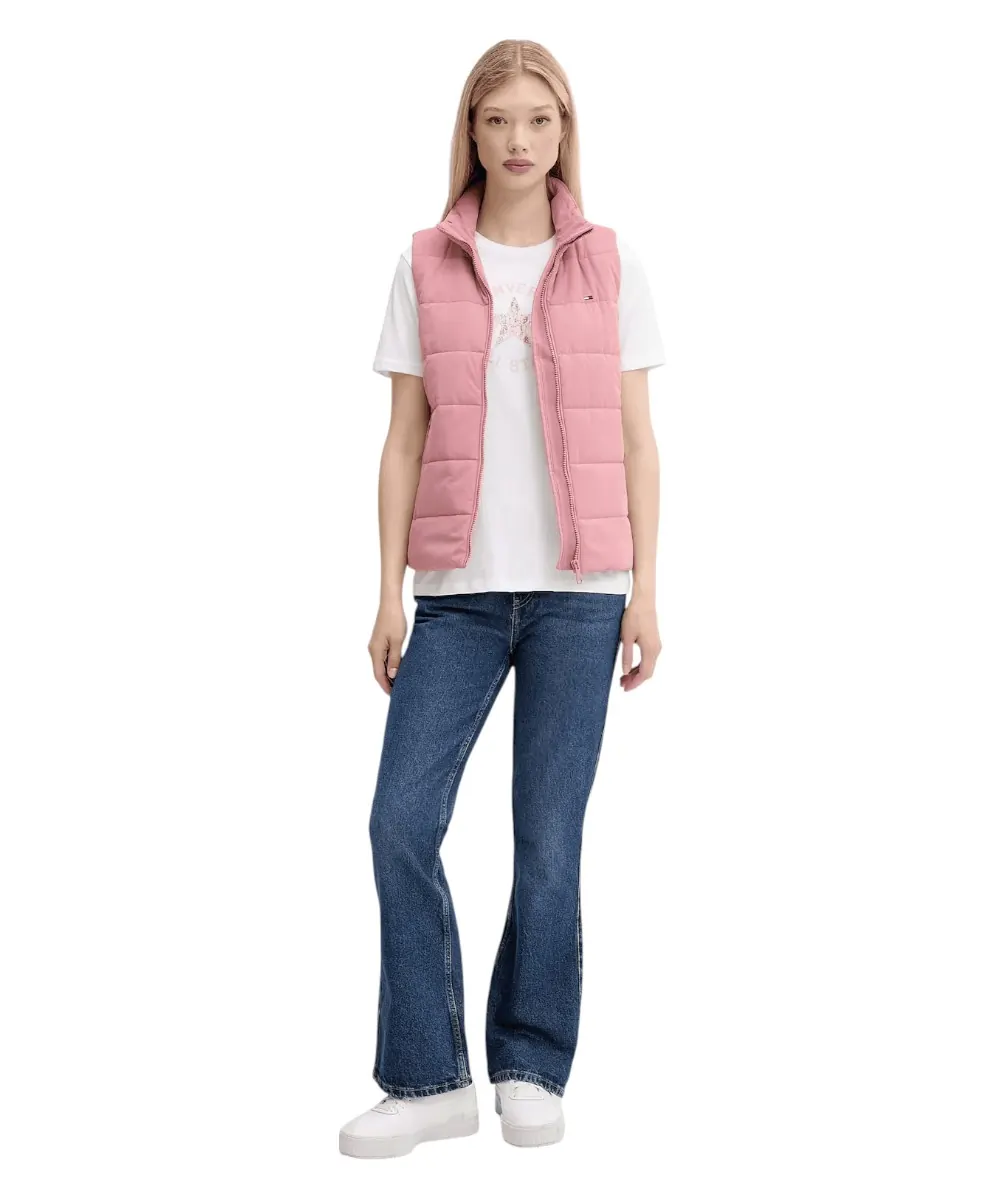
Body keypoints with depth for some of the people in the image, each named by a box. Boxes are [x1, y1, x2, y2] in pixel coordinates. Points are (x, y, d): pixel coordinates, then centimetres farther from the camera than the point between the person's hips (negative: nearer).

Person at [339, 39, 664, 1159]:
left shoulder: (609, 266, 6)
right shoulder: (426, 266, 7)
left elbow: (636, 441, 6)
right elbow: (404, 440, 6)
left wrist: (646, 589, 0)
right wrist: (389, 594, 2)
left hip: (578, 588, -1)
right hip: (458, 589, 1)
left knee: (549, 838, 3)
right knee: (401, 820, -5)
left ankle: (530, 1069, 19)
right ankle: (429, 1079, 8)